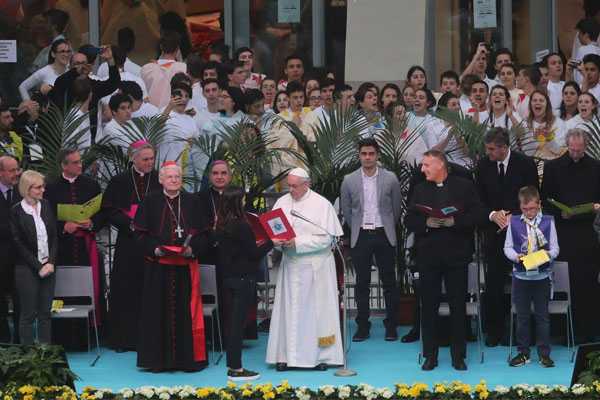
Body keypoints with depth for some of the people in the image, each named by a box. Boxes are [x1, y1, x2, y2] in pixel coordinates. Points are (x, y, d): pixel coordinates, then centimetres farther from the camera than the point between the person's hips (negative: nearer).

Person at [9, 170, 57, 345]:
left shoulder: (45, 205, 7)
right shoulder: (16, 211, -7)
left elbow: (53, 236, 8)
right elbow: (19, 244, -8)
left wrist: (51, 262, -5)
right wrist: (38, 267, -9)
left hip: (48, 267, 4)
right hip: (27, 269, -4)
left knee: (45, 313, 6)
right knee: (28, 314, 1)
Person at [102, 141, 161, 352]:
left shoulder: (160, 181, 6)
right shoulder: (119, 181, 5)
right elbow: (110, 211, 1)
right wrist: (130, 223, -13)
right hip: (128, 243, 0)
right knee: (125, 289, 0)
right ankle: (124, 338, 6)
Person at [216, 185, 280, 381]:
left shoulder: (221, 226, 6)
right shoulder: (242, 226, -18)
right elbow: (255, 255, -13)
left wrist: (255, 245, 16)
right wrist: (270, 243, 1)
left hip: (228, 277, 8)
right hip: (244, 278, -8)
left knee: (232, 321, 12)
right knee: (239, 322, -4)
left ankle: (232, 365, 17)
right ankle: (236, 369, 0)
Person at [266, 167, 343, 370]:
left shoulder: (321, 204, -6)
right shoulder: (282, 203, 7)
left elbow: (325, 238, -12)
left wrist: (297, 243, -20)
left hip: (315, 267, -4)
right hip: (290, 265, 4)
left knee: (316, 308, 1)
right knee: (288, 309, 3)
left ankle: (321, 355, 7)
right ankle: (286, 355, 7)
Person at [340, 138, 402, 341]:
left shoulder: (390, 179, -1)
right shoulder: (349, 180, 0)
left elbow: (397, 208, 8)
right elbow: (345, 209, 11)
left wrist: (388, 229, 11)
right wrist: (356, 229, 12)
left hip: (384, 235, 0)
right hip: (360, 237, 1)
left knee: (389, 282, 3)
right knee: (361, 284, 3)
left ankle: (391, 326, 10)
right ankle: (362, 327, 9)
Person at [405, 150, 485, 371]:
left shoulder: (464, 187, 2)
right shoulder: (420, 190, 10)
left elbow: (479, 214, -3)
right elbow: (409, 220, 7)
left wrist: (455, 221, -17)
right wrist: (426, 223, -12)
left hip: (456, 256, -2)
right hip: (428, 256, 2)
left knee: (458, 307, 3)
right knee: (428, 307, 4)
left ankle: (458, 355, 12)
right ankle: (430, 355, 12)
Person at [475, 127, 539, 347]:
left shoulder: (526, 164, -3)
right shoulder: (482, 166, 5)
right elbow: (479, 199, 9)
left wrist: (514, 216, -13)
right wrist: (492, 214, -11)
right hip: (494, 231, 2)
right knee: (493, 282, -1)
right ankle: (494, 330, 7)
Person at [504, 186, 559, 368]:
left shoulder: (547, 222, 0)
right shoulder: (514, 222, 2)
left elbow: (555, 247, 2)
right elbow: (508, 247, 5)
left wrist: (549, 254, -20)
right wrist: (515, 256, -15)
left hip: (542, 275, -1)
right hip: (521, 276, 1)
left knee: (542, 316, 5)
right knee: (522, 316, 8)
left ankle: (544, 353, 11)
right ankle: (523, 353, 17)